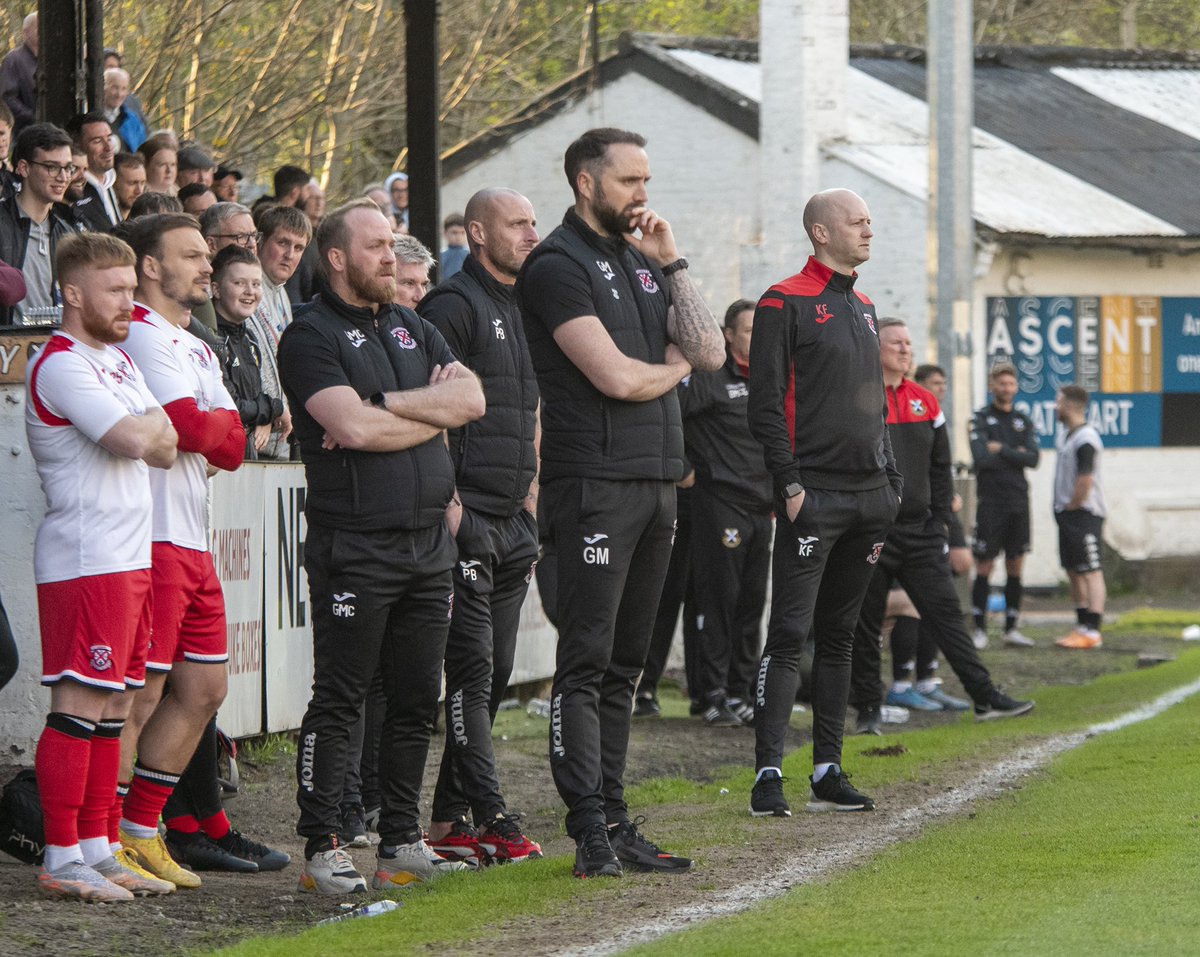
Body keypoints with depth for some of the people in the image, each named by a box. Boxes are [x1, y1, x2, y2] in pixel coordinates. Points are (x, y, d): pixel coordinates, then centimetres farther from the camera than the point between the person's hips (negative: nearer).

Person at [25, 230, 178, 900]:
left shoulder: (118, 359, 18)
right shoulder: (61, 365, -12)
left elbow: (165, 449, 15)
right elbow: (135, 440, -22)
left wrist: (147, 430, -5)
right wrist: (150, 423, 0)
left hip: (133, 557, 10)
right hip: (84, 561, -9)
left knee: (115, 703, 10)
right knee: (79, 705, -9)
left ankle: (98, 849, 15)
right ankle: (62, 860, -8)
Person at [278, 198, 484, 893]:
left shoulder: (414, 330, 17)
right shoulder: (312, 337, -5)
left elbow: (471, 400, 1)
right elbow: (353, 427, -20)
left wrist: (387, 405, -11)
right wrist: (432, 410, -4)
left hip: (429, 542, 7)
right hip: (356, 545, -7)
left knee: (418, 699, 9)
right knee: (339, 700, -4)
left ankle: (402, 841, 16)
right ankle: (323, 849, -2)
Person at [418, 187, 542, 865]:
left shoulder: (527, 312, 19)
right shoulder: (454, 307, -9)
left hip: (513, 520, 9)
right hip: (465, 513, -9)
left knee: (494, 673, 9)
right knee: (472, 668, -10)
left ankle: (450, 819, 13)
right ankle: (486, 816, -12)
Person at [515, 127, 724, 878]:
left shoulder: (642, 260, 18)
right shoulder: (558, 266, -8)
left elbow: (711, 352, 8)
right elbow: (618, 377, -16)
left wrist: (672, 265, 2)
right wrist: (675, 367, 4)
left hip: (657, 479, 8)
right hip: (595, 483, -8)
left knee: (624, 666, 10)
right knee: (586, 665, -8)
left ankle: (614, 822, 12)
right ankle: (590, 830, -10)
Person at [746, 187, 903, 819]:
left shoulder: (862, 307, 19)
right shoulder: (785, 305, -6)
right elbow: (766, 405, -11)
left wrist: (891, 480, 17)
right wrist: (790, 485, -17)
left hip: (868, 495, 8)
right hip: (814, 498, -8)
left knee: (839, 636, 10)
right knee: (791, 634, -10)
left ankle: (828, 771, 14)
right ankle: (768, 775, -11)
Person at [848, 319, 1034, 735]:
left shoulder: (924, 402, 10)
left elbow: (941, 466, 16)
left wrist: (939, 520, 8)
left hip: (920, 531, 4)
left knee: (946, 613, 2)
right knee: (864, 626, 3)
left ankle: (985, 697, 0)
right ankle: (868, 710, 11)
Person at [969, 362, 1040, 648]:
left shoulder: (1023, 421, 13)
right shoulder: (980, 419, 0)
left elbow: (1034, 458, -1)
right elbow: (981, 458, -14)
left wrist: (1001, 450, -8)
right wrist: (1016, 455, -6)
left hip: (1019, 503, 4)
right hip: (990, 503, -4)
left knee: (1016, 568, 5)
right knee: (984, 568, -4)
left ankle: (1011, 628, 11)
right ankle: (980, 630, 0)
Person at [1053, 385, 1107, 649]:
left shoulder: (1085, 439, -17)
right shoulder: (1065, 434, 14)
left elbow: (1085, 481, -22)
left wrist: (1070, 508, -12)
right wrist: (1063, 508, 15)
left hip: (1084, 514, -10)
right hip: (1067, 512, 10)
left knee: (1091, 572, -9)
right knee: (1074, 571, 13)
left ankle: (1092, 631, -10)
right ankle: (1082, 626, 19)